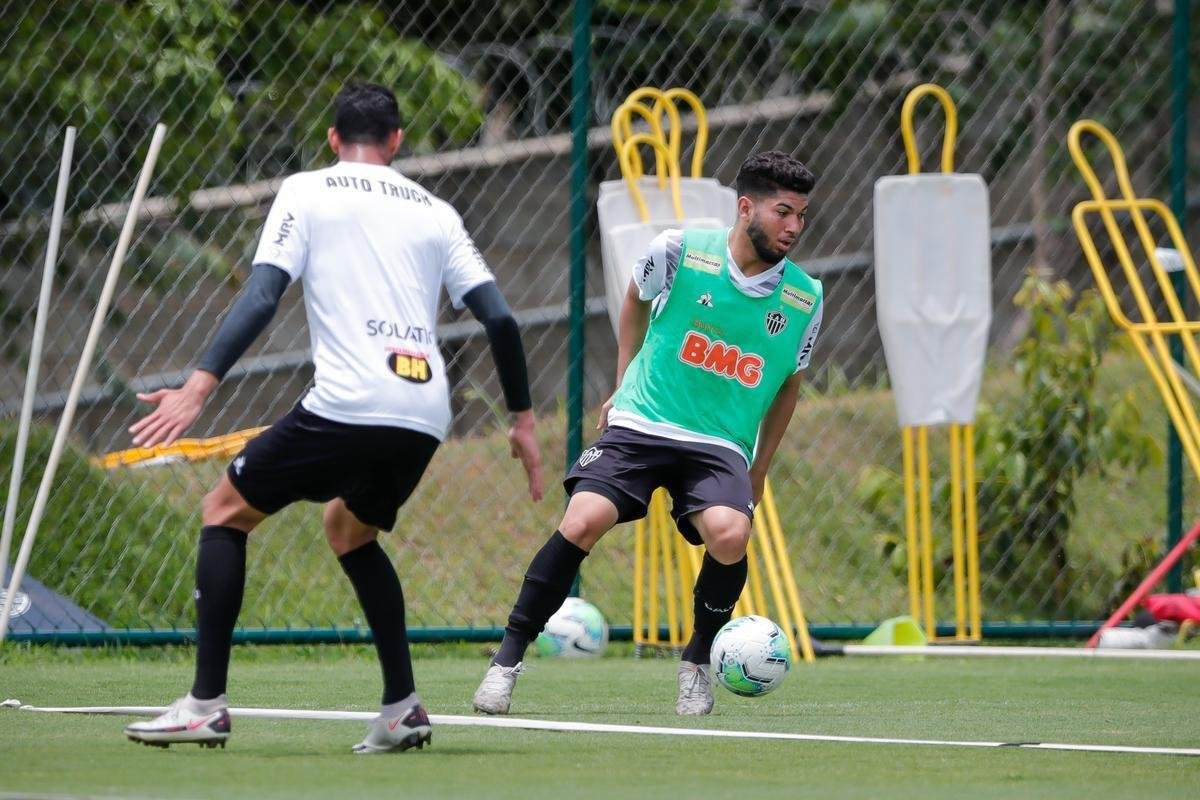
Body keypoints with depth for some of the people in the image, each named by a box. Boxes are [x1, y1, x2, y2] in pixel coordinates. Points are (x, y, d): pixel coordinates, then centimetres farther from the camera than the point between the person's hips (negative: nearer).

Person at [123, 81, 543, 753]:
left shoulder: (306, 192, 8)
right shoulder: (435, 212, 19)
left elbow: (262, 296, -6)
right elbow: (499, 317, 12)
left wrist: (199, 387, -11)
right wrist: (523, 419, 21)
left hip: (345, 405, -5)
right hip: (425, 417, 5)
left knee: (227, 512, 12)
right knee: (350, 529, 30)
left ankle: (206, 704, 1)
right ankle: (403, 709, 18)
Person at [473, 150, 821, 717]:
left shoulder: (804, 299, 1)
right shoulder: (681, 251, -6)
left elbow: (788, 384, 17)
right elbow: (636, 299, 16)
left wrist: (759, 471, 19)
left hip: (720, 446, 1)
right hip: (640, 424, -1)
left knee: (729, 535, -29)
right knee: (581, 523, -24)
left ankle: (697, 662, -2)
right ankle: (507, 659, -10)